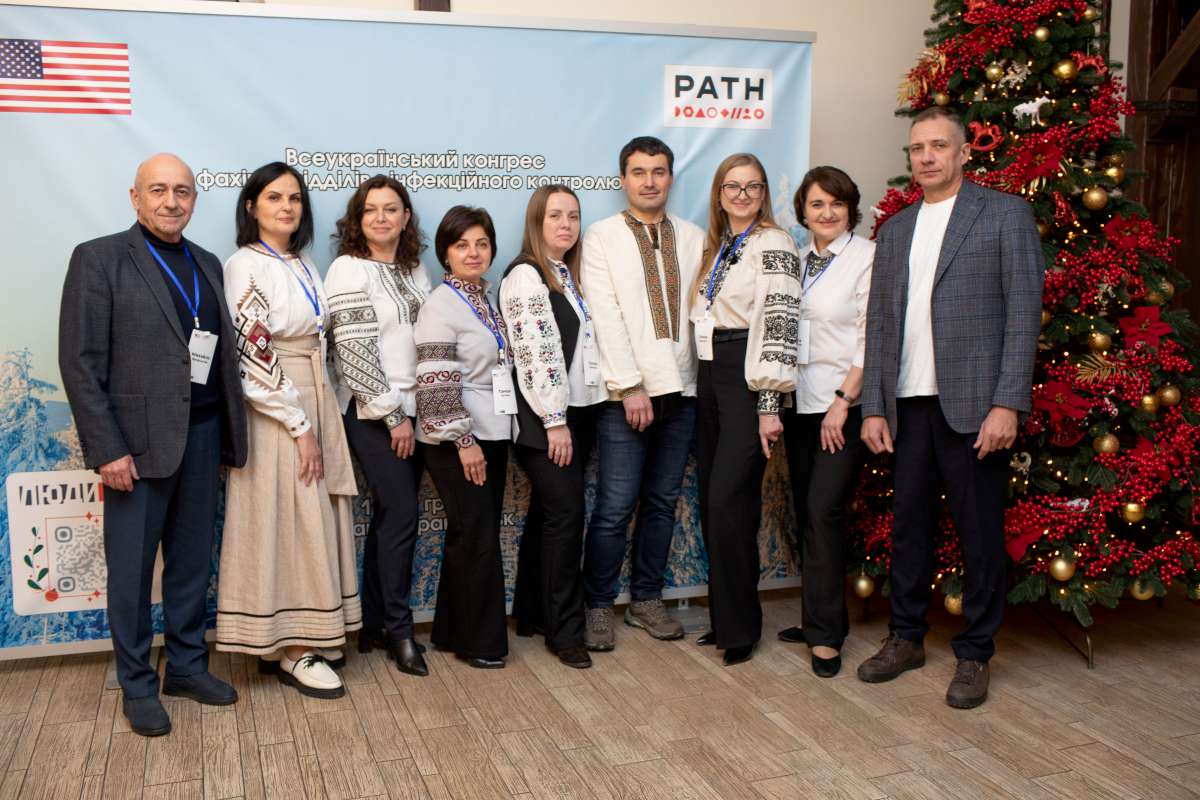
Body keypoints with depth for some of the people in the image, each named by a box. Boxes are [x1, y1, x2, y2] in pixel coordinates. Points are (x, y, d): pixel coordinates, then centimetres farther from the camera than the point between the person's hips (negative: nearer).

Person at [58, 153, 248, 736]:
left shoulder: (206, 265, 12)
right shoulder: (98, 258, -5)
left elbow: (221, 351, 11)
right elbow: (80, 362, -9)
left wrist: (229, 432, 4)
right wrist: (107, 449, -14)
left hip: (203, 435, 5)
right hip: (137, 441, -5)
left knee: (192, 560, 14)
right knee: (132, 568, 7)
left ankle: (187, 666, 30)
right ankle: (137, 685, 21)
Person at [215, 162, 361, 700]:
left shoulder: (301, 267, 13)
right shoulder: (246, 266, -11)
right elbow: (253, 356, -17)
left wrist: (319, 422, 11)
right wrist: (300, 426, -17)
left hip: (315, 403, 8)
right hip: (275, 413, -8)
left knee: (311, 524, 11)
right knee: (287, 525, -2)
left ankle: (286, 643, 22)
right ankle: (291, 654, 9)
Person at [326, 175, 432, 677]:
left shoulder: (414, 269, 12)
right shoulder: (349, 269, -7)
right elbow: (356, 351, -14)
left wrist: (413, 411, 9)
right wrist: (393, 415, -14)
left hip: (412, 409, 6)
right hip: (373, 414, -6)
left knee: (389, 515, 10)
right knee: (401, 514, -8)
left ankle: (373, 623, 19)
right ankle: (398, 629, 5)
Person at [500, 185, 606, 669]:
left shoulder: (570, 276, 16)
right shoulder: (525, 277, -10)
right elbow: (537, 352, -17)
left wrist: (575, 420, 13)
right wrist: (555, 421, -19)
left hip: (578, 412, 8)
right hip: (544, 418, -8)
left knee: (547, 513, 13)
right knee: (566, 512, -9)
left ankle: (531, 612, 23)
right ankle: (565, 630, 0)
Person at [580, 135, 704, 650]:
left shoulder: (693, 238, 12)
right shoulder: (602, 237, 1)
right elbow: (606, 317, -7)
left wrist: (702, 376, -3)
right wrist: (630, 385, -14)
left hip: (682, 390, 4)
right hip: (626, 393, -4)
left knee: (662, 503, 11)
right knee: (615, 508, -4)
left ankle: (646, 599, 24)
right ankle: (598, 606, 11)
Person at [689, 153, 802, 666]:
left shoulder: (772, 244, -7)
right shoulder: (717, 247, 17)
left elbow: (778, 323, -14)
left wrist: (769, 405, -19)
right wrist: (703, 387, 16)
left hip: (748, 382, -8)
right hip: (710, 378, 8)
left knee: (729, 502, -10)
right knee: (712, 503, 9)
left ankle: (740, 628, 3)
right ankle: (723, 618, 20)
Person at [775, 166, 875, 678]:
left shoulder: (868, 257, -5)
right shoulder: (795, 261, 13)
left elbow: (871, 337, -9)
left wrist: (845, 400, -14)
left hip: (844, 404, -6)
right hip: (800, 402, 6)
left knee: (823, 511, -12)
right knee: (806, 514, 9)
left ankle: (826, 635, -2)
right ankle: (821, 617, 22)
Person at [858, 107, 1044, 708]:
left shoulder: (1005, 214, 2)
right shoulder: (895, 230, 16)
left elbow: (1024, 313, -5)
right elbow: (879, 323, 13)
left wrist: (1007, 403, -13)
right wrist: (873, 406, 5)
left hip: (973, 403, -4)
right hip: (909, 404, 4)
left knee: (980, 532, 4)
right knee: (908, 524, 11)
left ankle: (974, 654, 17)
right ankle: (905, 637, 25)